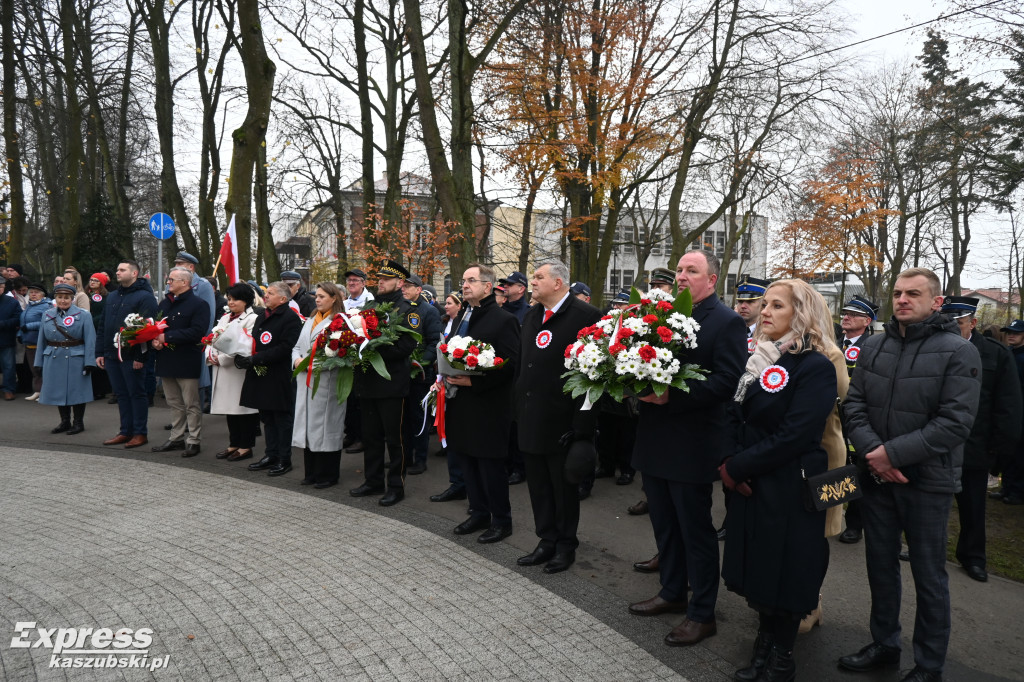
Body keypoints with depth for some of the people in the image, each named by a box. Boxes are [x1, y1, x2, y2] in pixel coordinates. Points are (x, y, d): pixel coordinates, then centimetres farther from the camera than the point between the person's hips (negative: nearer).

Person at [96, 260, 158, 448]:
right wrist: (99, 352, 12)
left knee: (137, 394, 1)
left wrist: (140, 356, -20)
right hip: (112, 355, 7)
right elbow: (102, 326, 19)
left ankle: (140, 433, 9)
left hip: (131, 357, -7)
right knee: (121, 394, 13)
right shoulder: (112, 296, 17)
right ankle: (126, 431, 21)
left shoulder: (145, 297, -9)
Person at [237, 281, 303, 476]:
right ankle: (271, 455, 25)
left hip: (279, 378, -8)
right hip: (260, 375, 8)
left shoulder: (291, 318, -12)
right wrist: (243, 356, 1)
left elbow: (285, 348, -20)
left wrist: (255, 359, -21)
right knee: (267, 417, 14)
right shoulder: (262, 317, 17)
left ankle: (284, 460, 9)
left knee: (282, 418, 1)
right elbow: (253, 341, 21)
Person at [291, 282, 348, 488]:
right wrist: (297, 359, -2)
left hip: (327, 383, -8)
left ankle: (328, 475, 10)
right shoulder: (310, 320, 18)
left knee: (325, 426, -2)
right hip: (306, 382, 8)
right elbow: (297, 346, 19)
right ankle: (311, 473, 22)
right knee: (307, 425, 11)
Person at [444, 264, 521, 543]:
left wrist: (473, 381, -22)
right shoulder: (460, 319, 16)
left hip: (488, 407, -8)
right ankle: (479, 514, 29)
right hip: (461, 404, 8)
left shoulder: (504, 320, -10)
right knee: (468, 463, 14)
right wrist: (445, 377, 5)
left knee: (490, 465, 1)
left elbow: (510, 364, -17)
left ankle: (501, 521, 16)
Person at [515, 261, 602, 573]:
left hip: (562, 422, -7)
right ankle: (547, 541, 30)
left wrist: (582, 424, -19)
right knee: (538, 486, 15)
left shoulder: (586, 316, -13)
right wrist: (518, 409, 13)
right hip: (531, 418, 7)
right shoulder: (531, 316, 12)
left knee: (564, 487, 8)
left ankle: (566, 545, 25)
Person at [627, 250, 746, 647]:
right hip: (655, 440, 7)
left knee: (696, 530, 5)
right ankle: (672, 593, 38)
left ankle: (703, 614, 21)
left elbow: (726, 382, -20)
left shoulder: (727, 322, -10)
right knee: (665, 525, 20)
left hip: (692, 446, -7)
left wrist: (671, 396, -25)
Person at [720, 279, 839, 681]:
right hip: (751, 484, 7)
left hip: (789, 489, -7)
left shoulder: (815, 367, -14)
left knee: (783, 576, 6)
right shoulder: (760, 361, 10)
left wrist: (738, 466, -16)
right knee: (758, 572, 16)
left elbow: (793, 436, -21)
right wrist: (729, 463, -4)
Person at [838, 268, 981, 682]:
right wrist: (872, 452, -15)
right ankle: (884, 645, 35)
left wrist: (893, 453, -20)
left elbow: (956, 422, -17)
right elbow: (854, 404, 1)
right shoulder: (873, 347, 4)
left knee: (928, 576, 9)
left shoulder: (958, 352, -10)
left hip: (927, 480, -4)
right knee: (881, 566, 17)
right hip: (876, 476, 5)